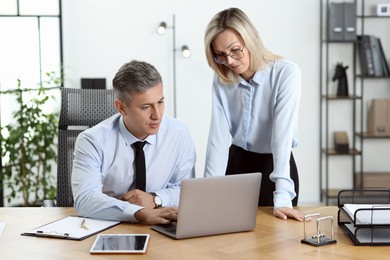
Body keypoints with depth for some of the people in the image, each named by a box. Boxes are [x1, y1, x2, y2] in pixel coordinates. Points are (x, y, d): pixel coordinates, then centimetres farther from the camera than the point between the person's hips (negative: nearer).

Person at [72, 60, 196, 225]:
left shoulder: (179, 135, -4)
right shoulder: (92, 141, -12)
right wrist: (141, 214, -35)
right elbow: (84, 199, -24)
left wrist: (155, 199, -15)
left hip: (161, 231, 2)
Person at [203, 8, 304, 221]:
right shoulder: (221, 80, -6)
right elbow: (218, 136, -14)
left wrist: (282, 198, -35)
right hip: (236, 163, 4)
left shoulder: (286, 73, -20)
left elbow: (283, 134, -29)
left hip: (274, 166, -3)